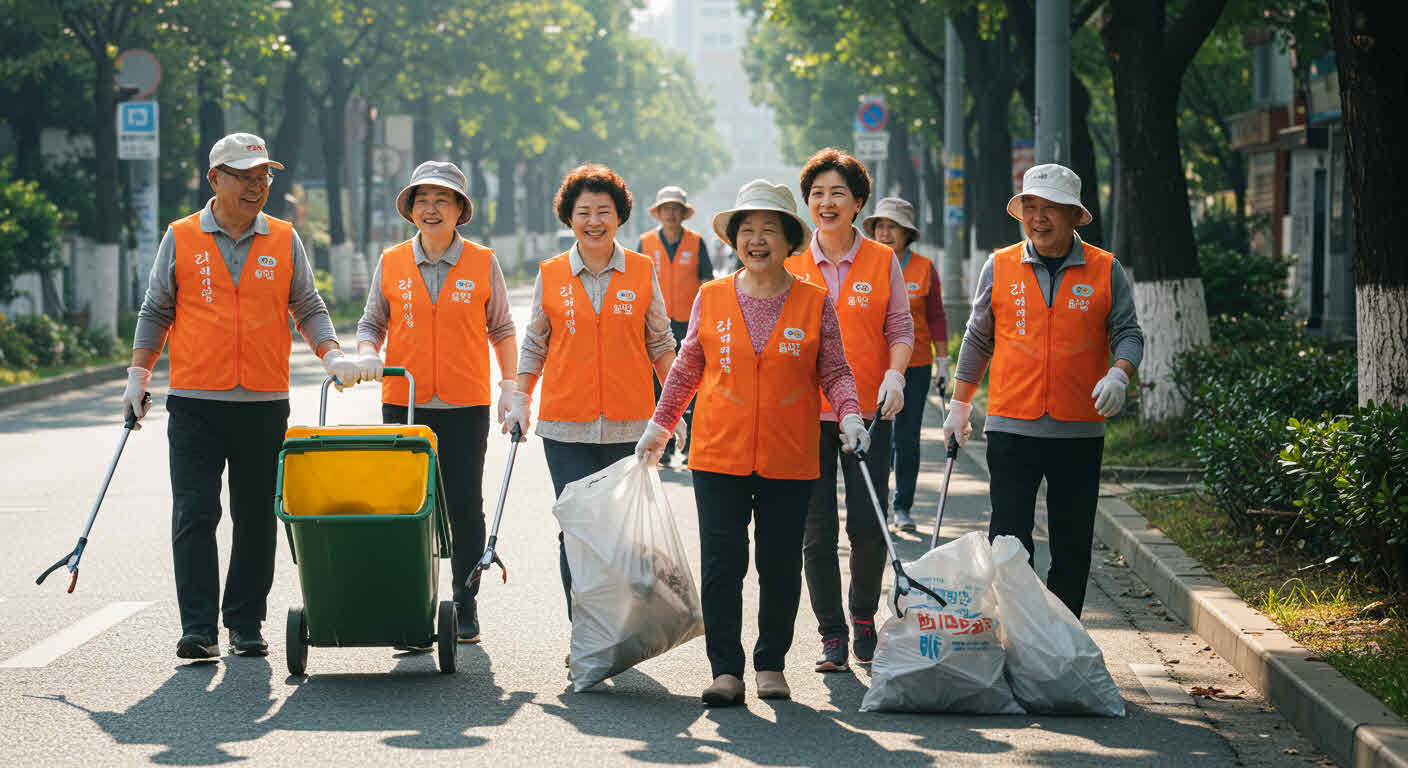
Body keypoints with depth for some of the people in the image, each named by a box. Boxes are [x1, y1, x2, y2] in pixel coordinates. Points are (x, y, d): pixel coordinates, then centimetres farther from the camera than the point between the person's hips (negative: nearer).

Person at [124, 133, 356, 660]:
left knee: (256, 518, 5)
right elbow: (155, 312, 11)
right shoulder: (181, 239, 5)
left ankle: (246, 625, 14)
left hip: (264, 405, 2)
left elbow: (308, 309, 12)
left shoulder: (284, 240, 8)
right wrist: (139, 374, 3)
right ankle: (199, 629, -7)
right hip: (194, 403, -1)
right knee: (194, 515, -8)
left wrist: (333, 356, -4)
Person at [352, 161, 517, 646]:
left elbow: (501, 329, 10)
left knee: (464, 507, 1)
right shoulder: (391, 264, 5)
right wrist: (367, 354, -7)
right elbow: (371, 323, 13)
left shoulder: (483, 265, 2)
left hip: (465, 406, -1)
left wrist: (510, 385, 2)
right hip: (403, 404, 1)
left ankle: (465, 606, 11)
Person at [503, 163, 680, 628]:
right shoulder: (551, 275, 5)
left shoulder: (643, 272, 4)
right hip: (566, 428, 0)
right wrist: (520, 402, 5)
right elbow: (535, 345, 13)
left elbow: (660, 344, 11)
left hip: (629, 427, 0)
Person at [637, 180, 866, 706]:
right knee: (721, 563, -4)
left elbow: (834, 372, 5)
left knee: (781, 566, 5)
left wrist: (850, 416, -12)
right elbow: (687, 368, 13)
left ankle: (771, 664, 19)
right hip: (719, 456, 0)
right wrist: (659, 426, 14)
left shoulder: (815, 303, 2)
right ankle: (725, 669, 1)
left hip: (789, 460, 0)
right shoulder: (711, 298, 5)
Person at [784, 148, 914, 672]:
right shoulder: (791, 265, 6)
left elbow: (900, 328, 3)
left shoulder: (883, 262, 3)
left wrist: (895, 374, -14)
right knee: (817, 530, 0)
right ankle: (832, 635, 8)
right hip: (806, 413, 1)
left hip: (867, 412, -1)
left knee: (868, 528, -4)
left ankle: (864, 617, 20)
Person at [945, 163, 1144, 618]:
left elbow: (1127, 333, 4)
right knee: (1008, 541, -5)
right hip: (1012, 427, 0)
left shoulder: (1106, 271, 3)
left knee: (1072, 547, 6)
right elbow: (978, 339, 14)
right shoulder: (1000, 267, 5)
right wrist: (960, 405, 14)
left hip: (1080, 431, 0)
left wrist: (1119, 375, -17)